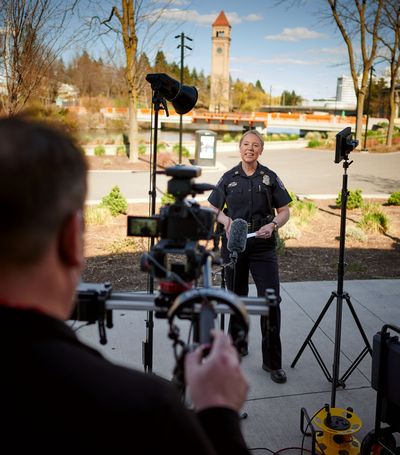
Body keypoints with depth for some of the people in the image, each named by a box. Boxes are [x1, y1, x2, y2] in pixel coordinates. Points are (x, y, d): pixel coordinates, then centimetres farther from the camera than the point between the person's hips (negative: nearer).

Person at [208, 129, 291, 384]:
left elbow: (285, 211, 6)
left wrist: (273, 225, -14)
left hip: (263, 246, -1)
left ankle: (273, 362, 2)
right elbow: (213, 209, 12)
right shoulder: (229, 178, 6)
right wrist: (226, 220, -8)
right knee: (237, 297, 14)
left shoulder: (270, 177, 3)